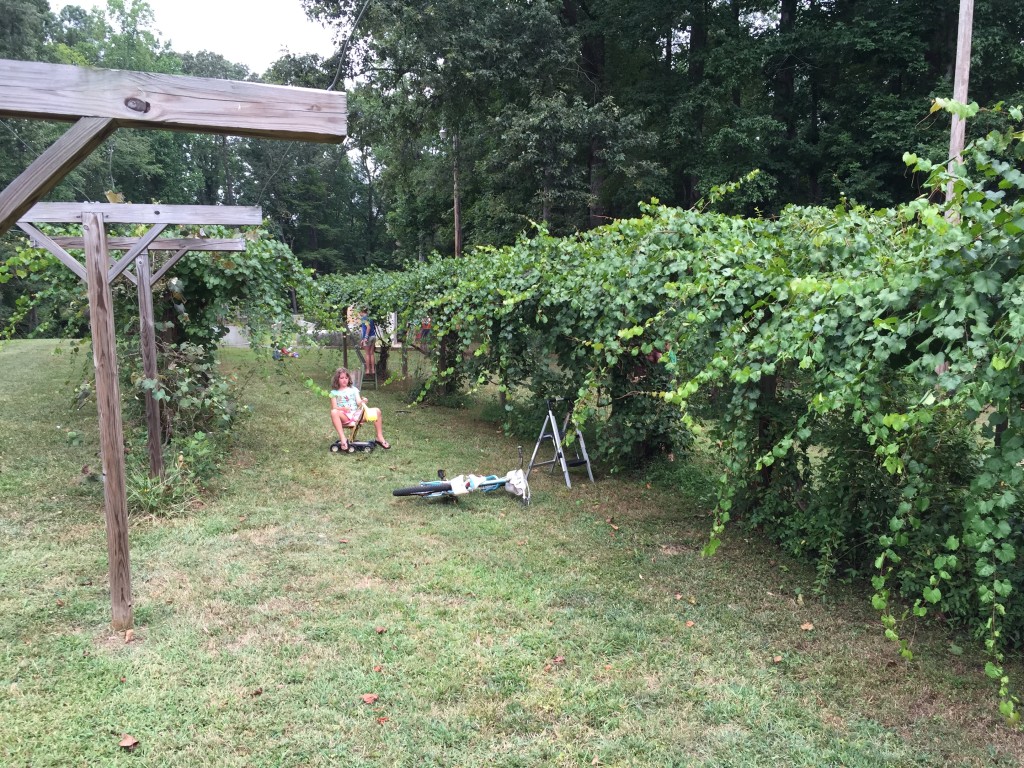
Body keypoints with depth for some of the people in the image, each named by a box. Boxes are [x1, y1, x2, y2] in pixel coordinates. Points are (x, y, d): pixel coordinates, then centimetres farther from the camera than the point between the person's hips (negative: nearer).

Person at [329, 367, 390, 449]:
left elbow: (359, 402, 7)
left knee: (377, 411, -16)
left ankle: (380, 438, -12)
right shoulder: (334, 392, 11)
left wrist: (362, 401, -18)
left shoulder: (353, 389, 19)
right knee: (334, 412, -38)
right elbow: (334, 407, -2)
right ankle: (343, 438, -41)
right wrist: (343, 408, -23)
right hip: (344, 416, -3)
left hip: (356, 414, 3)